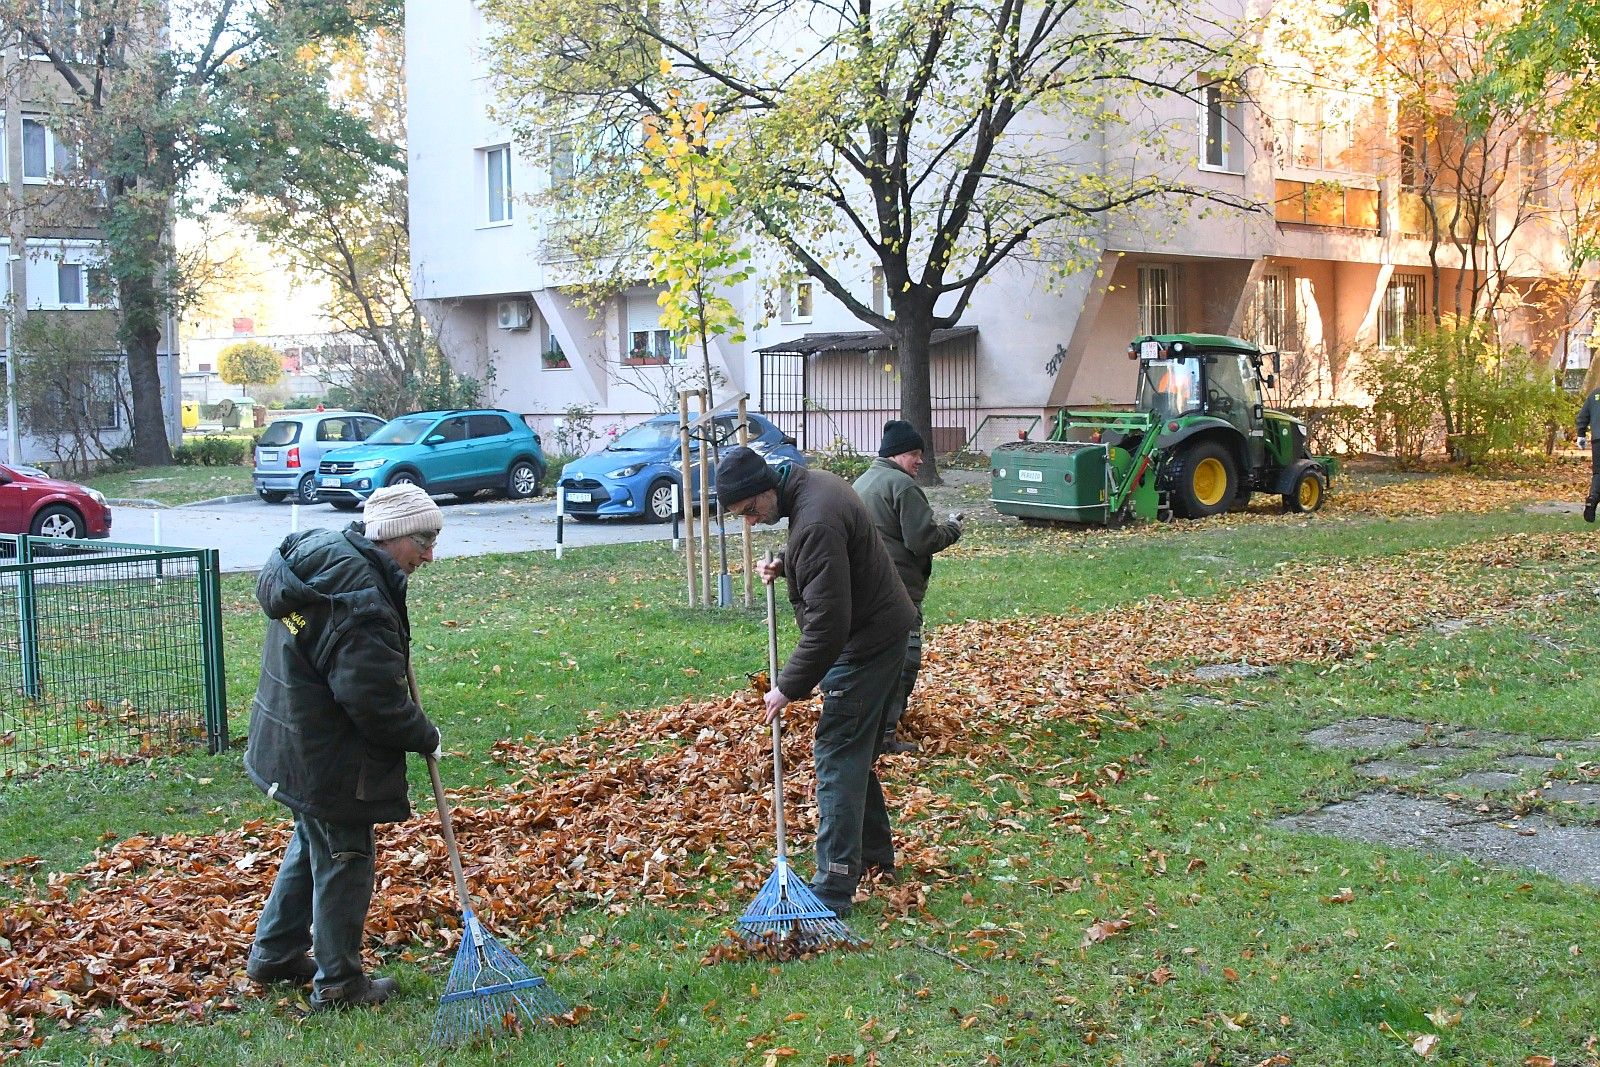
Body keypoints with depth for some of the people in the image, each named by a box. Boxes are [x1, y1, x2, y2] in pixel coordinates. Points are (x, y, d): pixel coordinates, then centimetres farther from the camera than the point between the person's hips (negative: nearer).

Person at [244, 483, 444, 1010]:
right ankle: (338, 982, 19)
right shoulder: (360, 597, -29)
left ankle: (274, 955, 39)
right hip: (330, 760, -10)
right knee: (343, 859, 5)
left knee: (312, 844, 25)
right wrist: (425, 736, -13)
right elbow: (375, 697, -29)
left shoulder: (320, 550, 2)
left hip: (295, 744, 10)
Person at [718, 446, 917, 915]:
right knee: (855, 752, 20)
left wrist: (789, 686, -21)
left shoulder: (815, 523, -28)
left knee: (838, 758, -10)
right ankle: (875, 854, 35)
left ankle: (832, 892, -8)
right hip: (881, 630, 11)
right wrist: (786, 564, 11)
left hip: (866, 643, -11)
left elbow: (827, 623, -29)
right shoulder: (809, 482, 4)